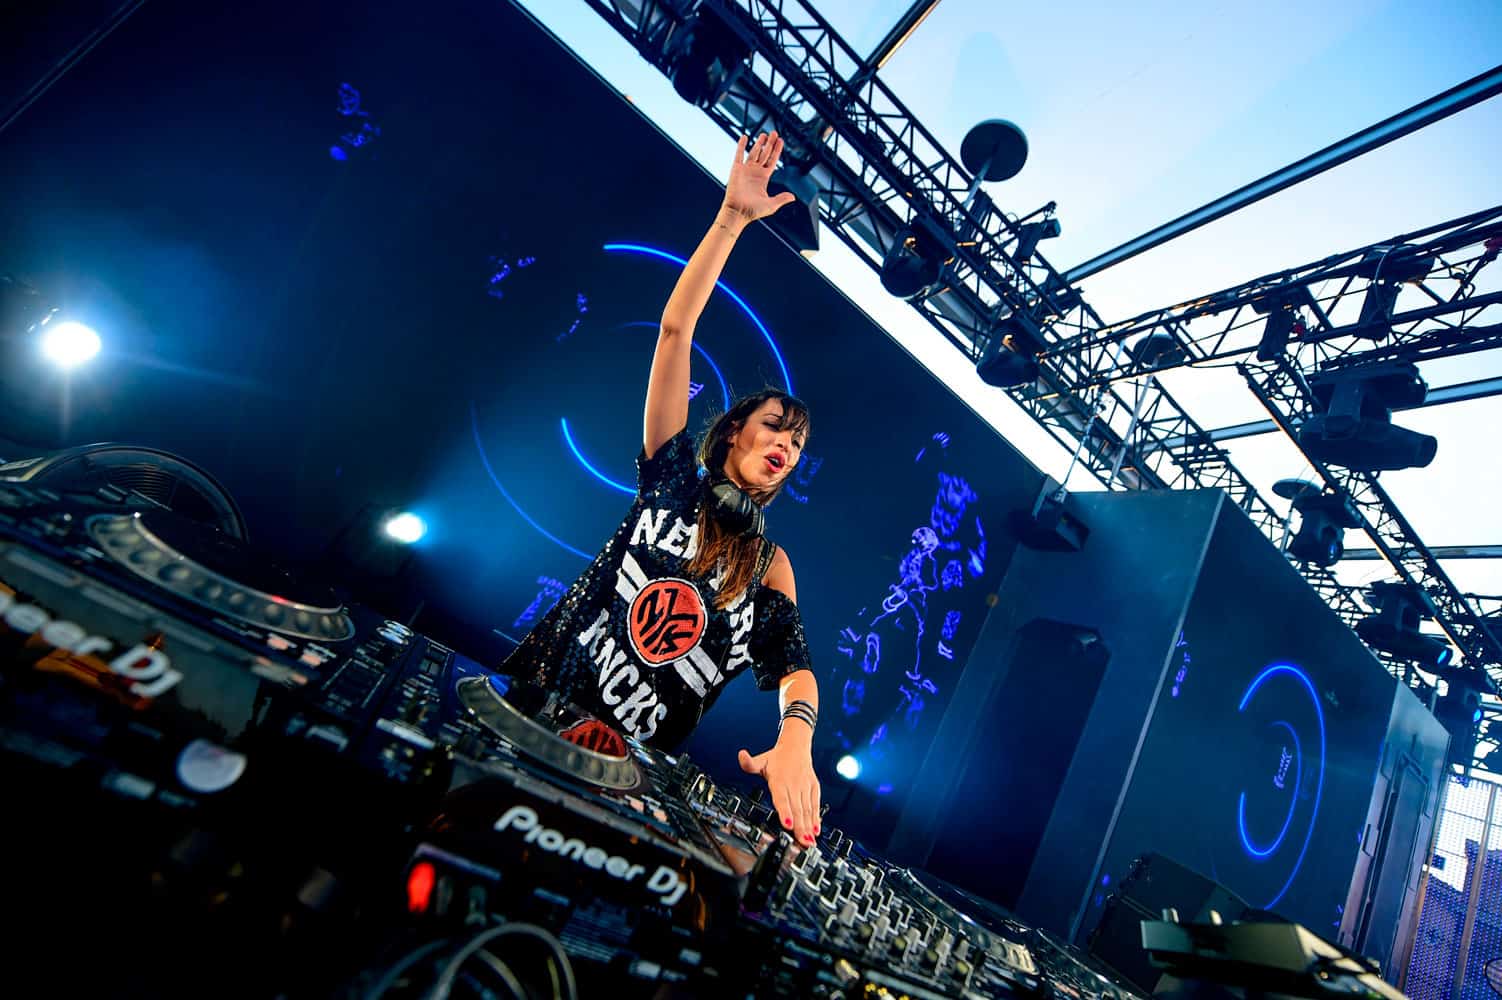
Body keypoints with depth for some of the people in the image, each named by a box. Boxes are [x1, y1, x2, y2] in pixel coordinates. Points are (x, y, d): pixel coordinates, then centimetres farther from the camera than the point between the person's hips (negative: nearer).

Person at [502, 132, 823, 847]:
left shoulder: (770, 564, 9)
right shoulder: (672, 484, 4)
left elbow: (793, 664, -4)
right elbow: (676, 329, -1)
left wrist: (795, 739, -26)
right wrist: (732, 217, -3)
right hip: (540, 705, -1)